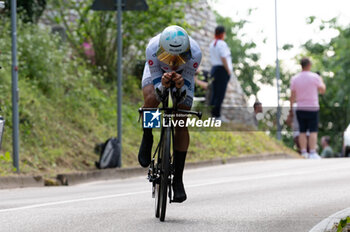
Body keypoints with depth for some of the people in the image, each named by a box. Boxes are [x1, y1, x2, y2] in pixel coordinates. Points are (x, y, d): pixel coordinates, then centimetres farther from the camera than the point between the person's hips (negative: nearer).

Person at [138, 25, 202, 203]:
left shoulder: (195, 53, -39)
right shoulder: (152, 49, -40)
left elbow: (186, 92, -28)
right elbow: (157, 89, -31)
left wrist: (180, 86, -51)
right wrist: (163, 86, -54)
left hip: (183, 74, 1)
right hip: (157, 70, 0)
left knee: (181, 123, -8)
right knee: (151, 100, -33)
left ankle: (178, 179, 1)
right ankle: (147, 138, -1)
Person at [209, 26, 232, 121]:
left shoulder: (212, 44, 14)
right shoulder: (222, 44, -13)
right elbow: (223, 58, -18)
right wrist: (229, 71, -13)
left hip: (214, 69, 9)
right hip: (222, 70, -9)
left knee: (215, 92, 10)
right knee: (220, 93, -7)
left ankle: (212, 114, 11)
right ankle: (216, 114, -10)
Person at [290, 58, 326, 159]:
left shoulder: (294, 79, 1)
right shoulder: (315, 77, -7)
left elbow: (292, 96, 2)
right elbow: (322, 90, 4)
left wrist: (291, 107, 12)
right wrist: (322, 81, 23)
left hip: (300, 109, 3)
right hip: (312, 108, -3)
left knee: (302, 132, 6)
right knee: (313, 131, -3)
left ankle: (303, 153, 4)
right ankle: (312, 153, -9)